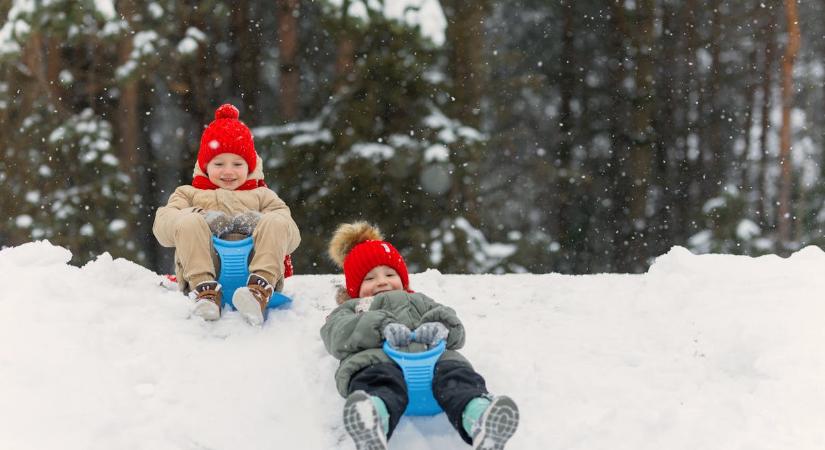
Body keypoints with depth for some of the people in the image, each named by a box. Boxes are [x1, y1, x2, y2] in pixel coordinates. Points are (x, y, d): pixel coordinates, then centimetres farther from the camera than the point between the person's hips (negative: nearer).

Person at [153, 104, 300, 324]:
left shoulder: (262, 195, 34)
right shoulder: (188, 193, 33)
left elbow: (292, 236, 16)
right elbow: (162, 224, 11)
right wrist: (191, 216, -11)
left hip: (251, 267, 1)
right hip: (201, 268, -1)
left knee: (275, 222, -24)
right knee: (190, 223, -26)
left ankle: (260, 288, -48)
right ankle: (205, 289, -45)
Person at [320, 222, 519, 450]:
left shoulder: (419, 302, 46)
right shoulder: (350, 309, 40)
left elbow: (456, 331, 25)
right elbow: (339, 336, 11)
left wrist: (441, 326, -4)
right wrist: (383, 326, -10)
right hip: (375, 358, -2)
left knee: (455, 372, -36)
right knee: (385, 381, -43)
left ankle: (479, 415, -71)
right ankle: (372, 422, -79)